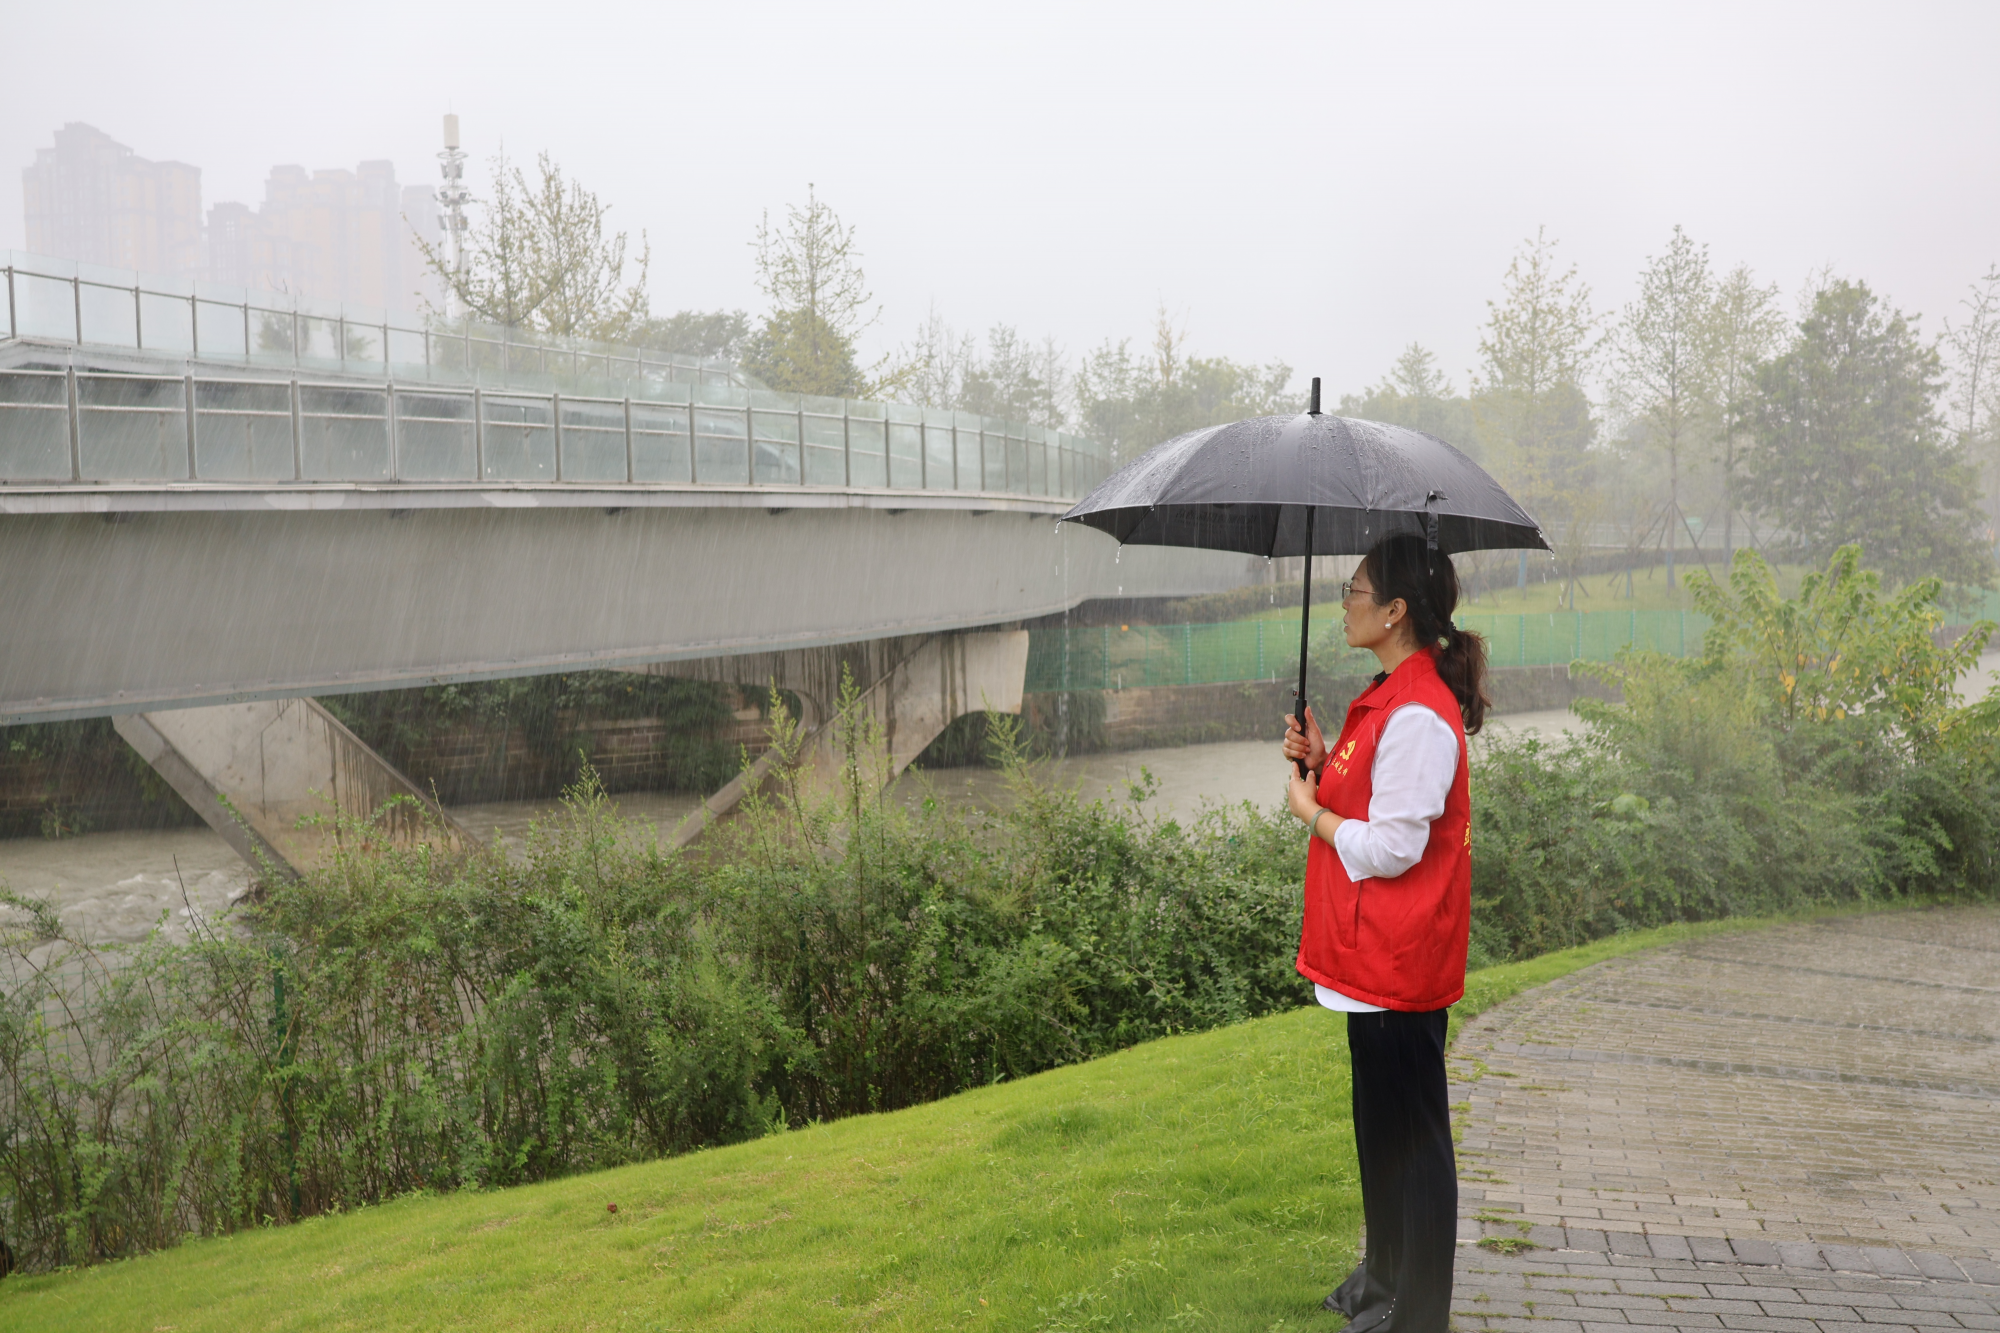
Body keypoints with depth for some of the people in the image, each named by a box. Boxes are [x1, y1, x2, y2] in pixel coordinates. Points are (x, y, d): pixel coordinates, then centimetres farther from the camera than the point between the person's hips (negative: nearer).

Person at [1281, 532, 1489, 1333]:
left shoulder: (1418, 716, -22)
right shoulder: (1392, 697, 11)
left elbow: (1389, 847, -24)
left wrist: (1311, 811, -10)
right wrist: (1323, 761, 3)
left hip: (1398, 962, -11)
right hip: (1376, 957, 11)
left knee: (1406, 1134, 2)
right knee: (1382, 1124, 22)